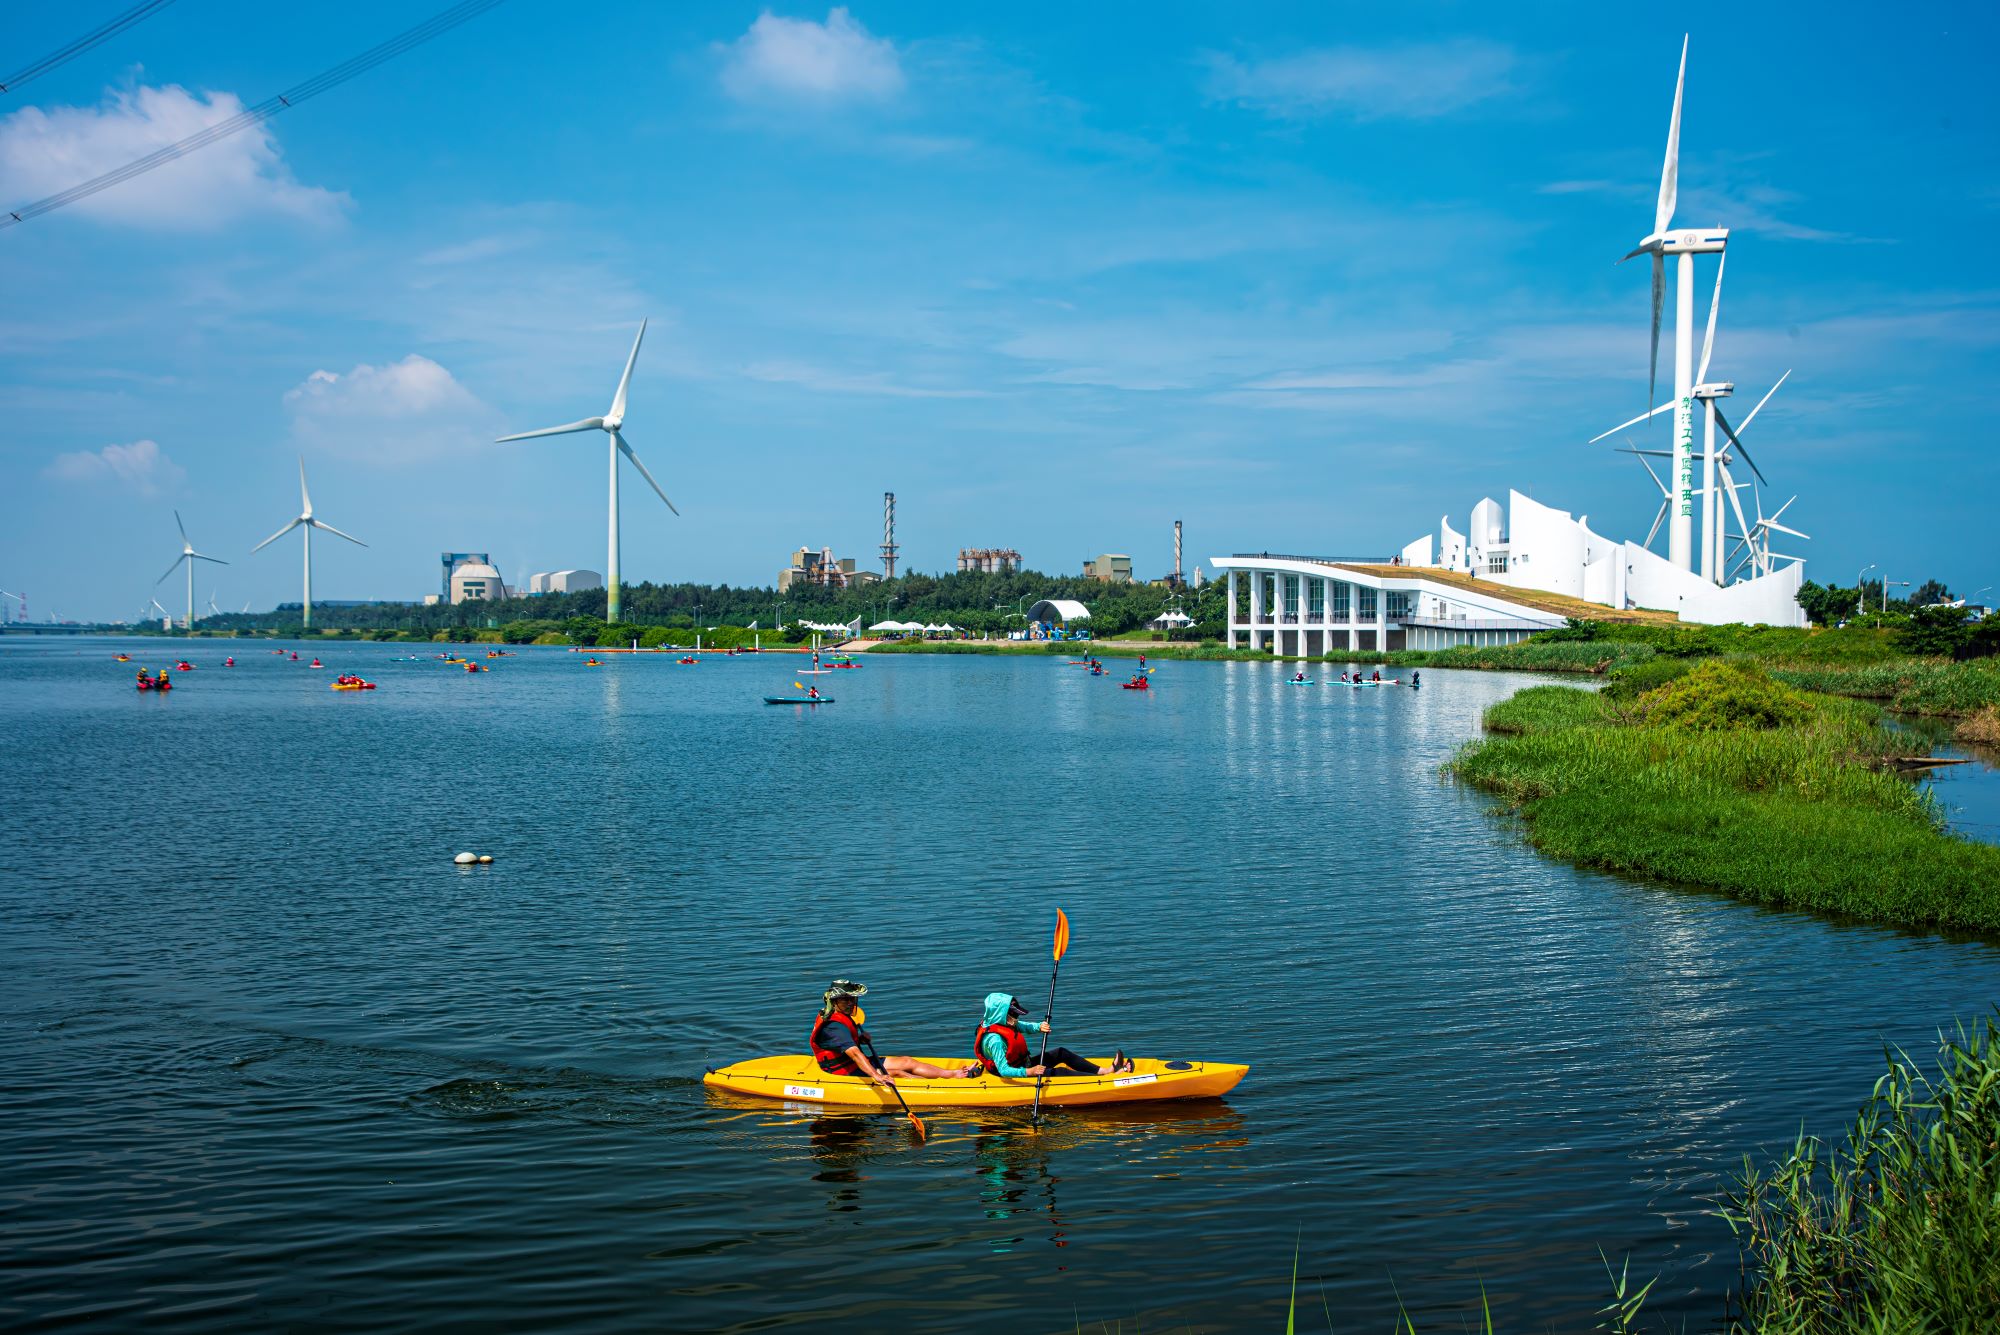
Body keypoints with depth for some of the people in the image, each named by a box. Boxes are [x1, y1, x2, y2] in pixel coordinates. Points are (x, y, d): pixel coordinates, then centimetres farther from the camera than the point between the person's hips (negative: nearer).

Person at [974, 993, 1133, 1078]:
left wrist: (1039, 1027, -15)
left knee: (1061, 1053, 7)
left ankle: (1105, 1071, 2)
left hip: (1023, 1066, 11)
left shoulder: (1005, 1024, 1)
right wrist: (1028, 1072, -47)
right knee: (1057, 1072, -21)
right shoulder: (994, 1039, -30)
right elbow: (1004, 1070, -35)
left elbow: (1027, 1028, 9)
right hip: (1015, 1077, -11)